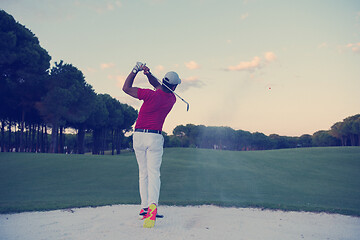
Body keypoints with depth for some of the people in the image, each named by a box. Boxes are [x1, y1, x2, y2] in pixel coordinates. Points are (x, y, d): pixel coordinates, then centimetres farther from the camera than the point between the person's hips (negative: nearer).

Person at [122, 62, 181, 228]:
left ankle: (145, 207, 13)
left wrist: (136, 69, 0)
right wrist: (148, 74, -2)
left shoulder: (151, 95, -12)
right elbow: (157, 85, 15)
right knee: (153, 173, -4)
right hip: (155, 138, 0)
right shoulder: (172, 99, 2)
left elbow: (126, 88, -4)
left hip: (138, 136, 0)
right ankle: (152, 204, -26)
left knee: (143, 173, 11)